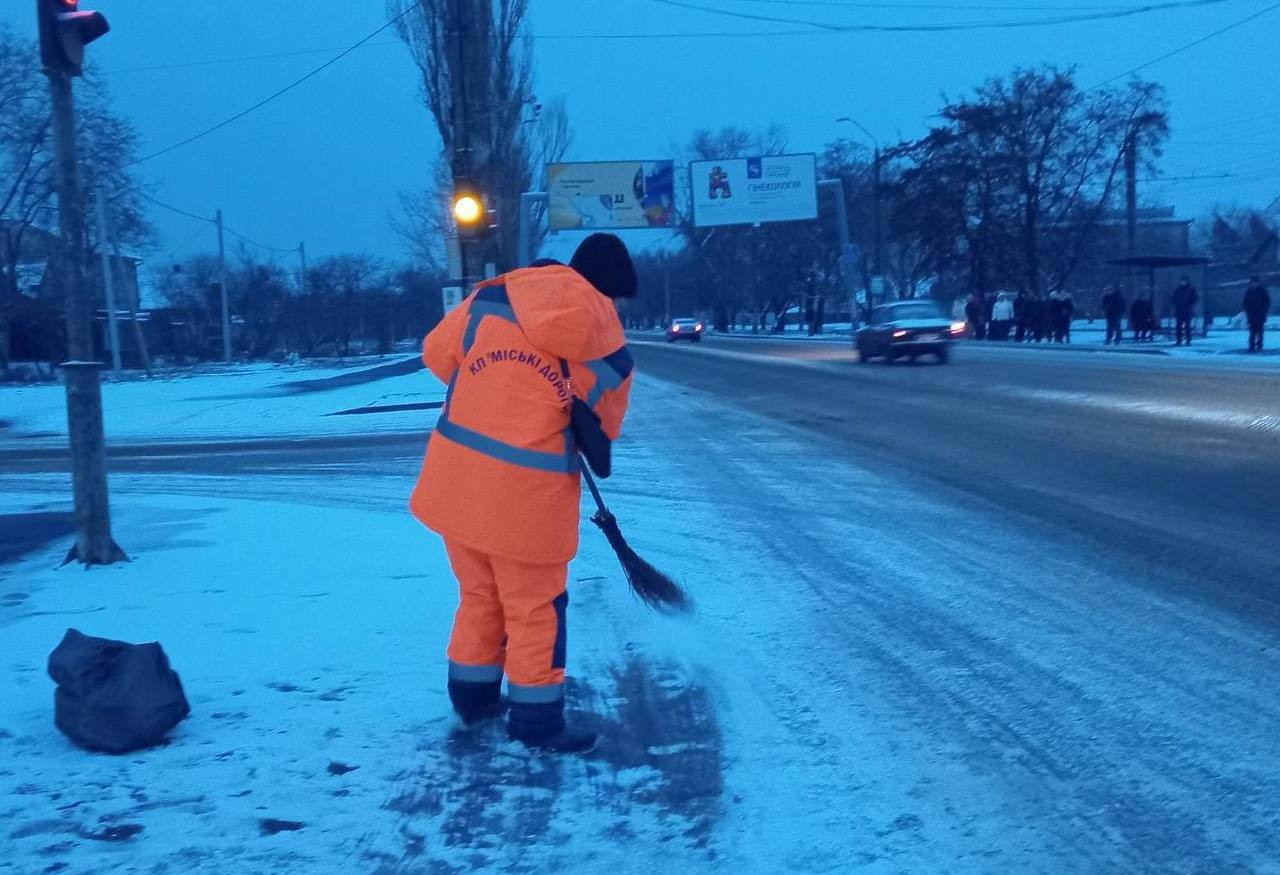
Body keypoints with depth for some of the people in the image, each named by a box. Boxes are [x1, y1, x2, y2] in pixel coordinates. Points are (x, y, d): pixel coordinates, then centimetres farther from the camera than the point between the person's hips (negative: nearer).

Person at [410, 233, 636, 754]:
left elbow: (438, 352, 8)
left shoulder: (492, 298, -1)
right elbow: (601, 430, 7)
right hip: (529, 493, -4)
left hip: (456, 479, 4)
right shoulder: (611, 355, -5)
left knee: (480, 594, 22)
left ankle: (472, 697, 36)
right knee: (535, 608, 12)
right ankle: (536, 720, 22)